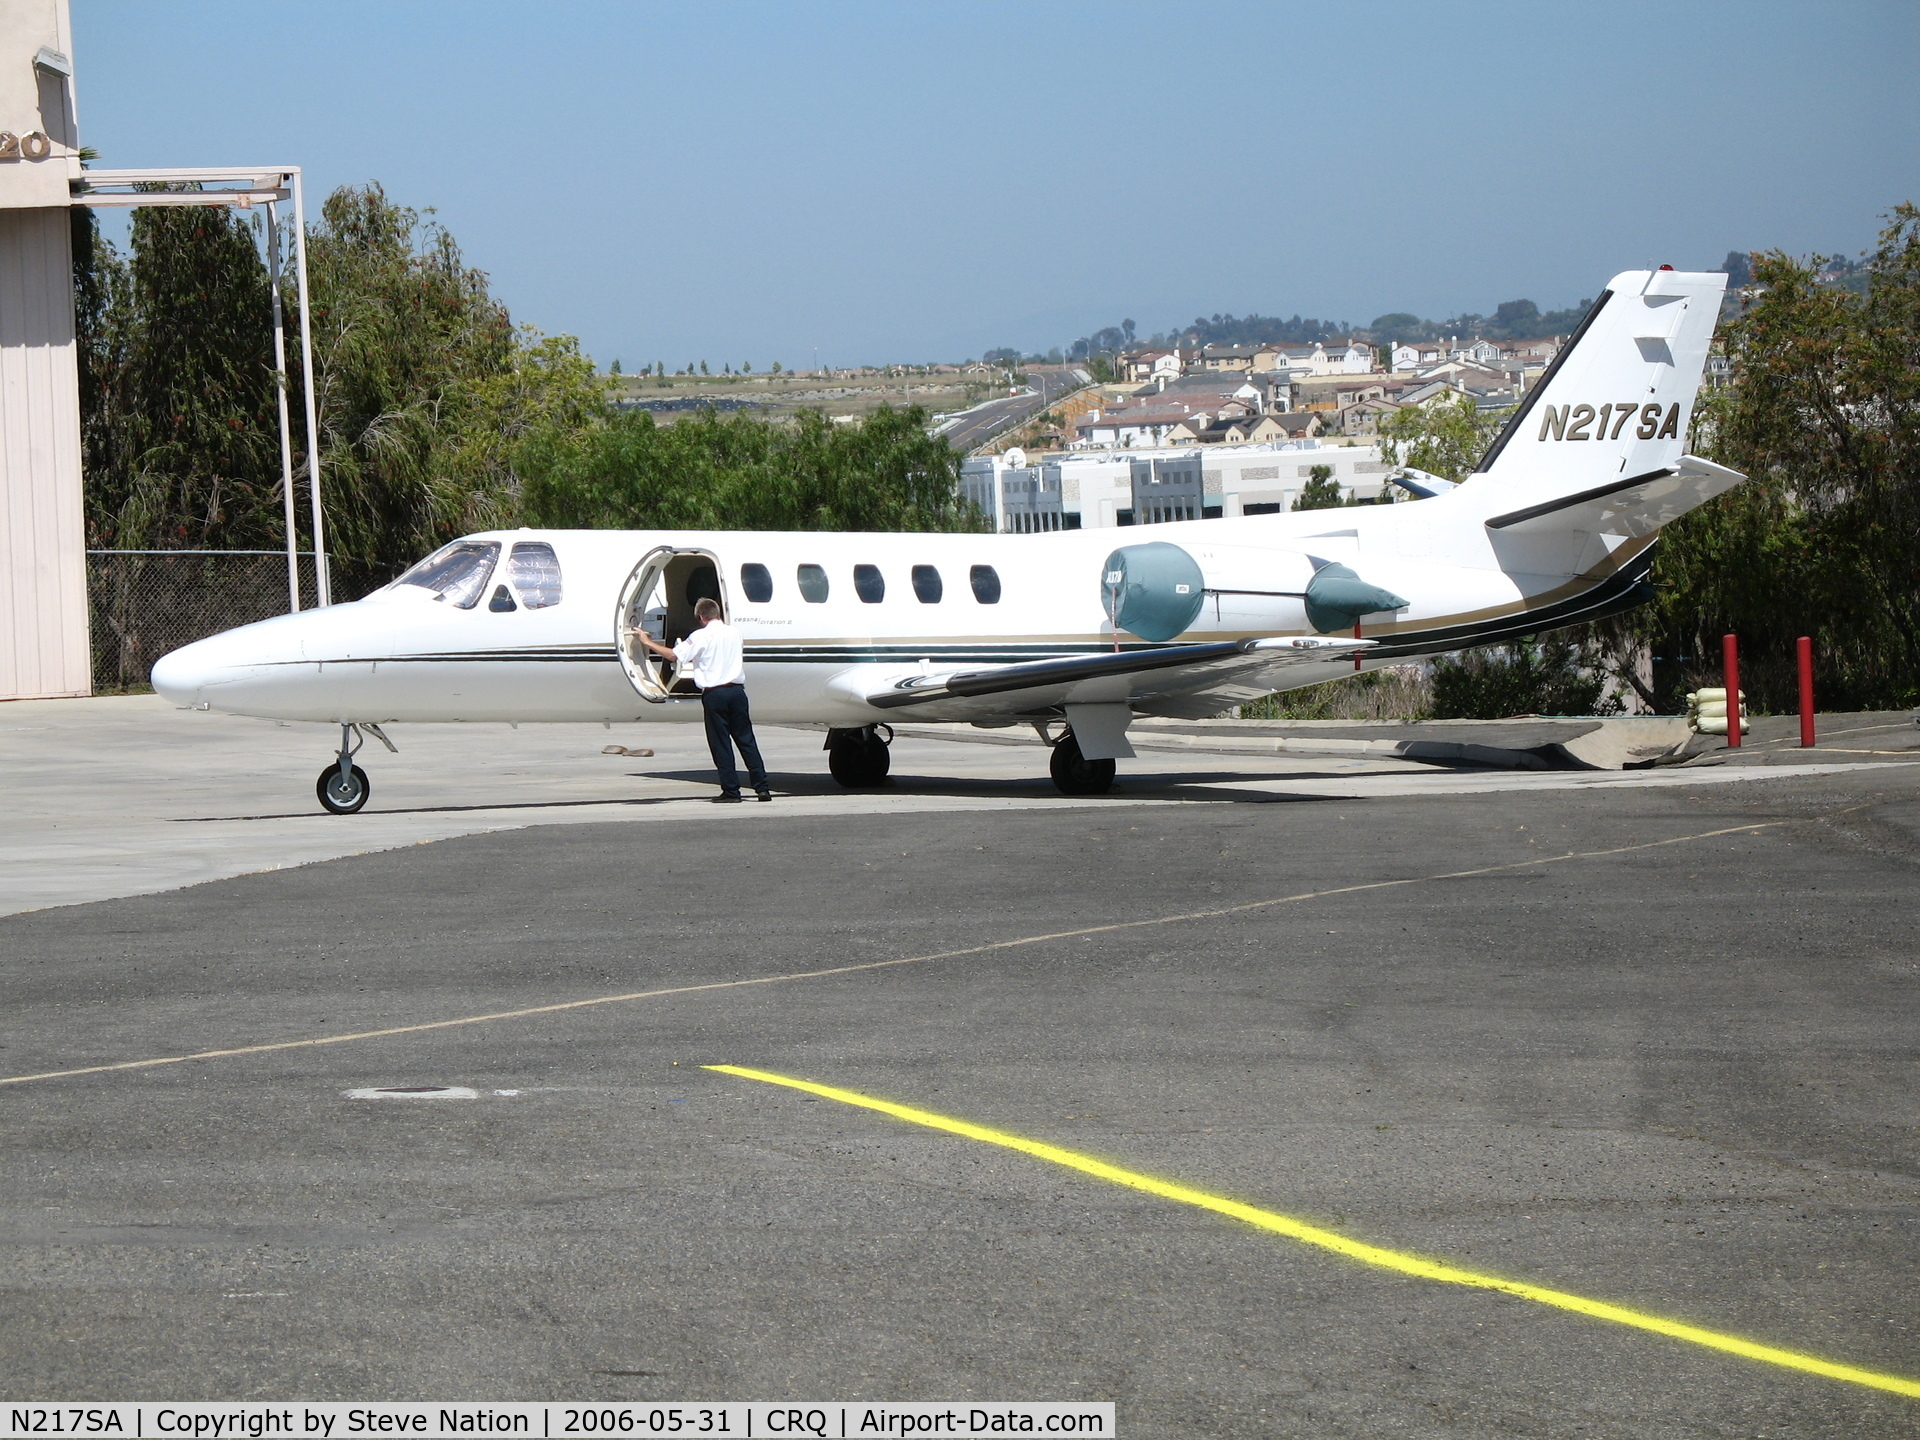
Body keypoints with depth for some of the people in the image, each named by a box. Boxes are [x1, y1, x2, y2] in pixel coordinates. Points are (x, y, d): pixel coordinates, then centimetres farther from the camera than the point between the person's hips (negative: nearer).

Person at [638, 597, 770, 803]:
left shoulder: (701, 636, -6)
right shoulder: (734, 633, 12)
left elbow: (674, 655, -9)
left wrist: (648, 642, 2)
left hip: (714, 693, -4)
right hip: (736, 689, 4)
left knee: (721, 743, 1)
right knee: (746, 740, 8)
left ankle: (731, 791, -1)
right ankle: (762, 787, 4)